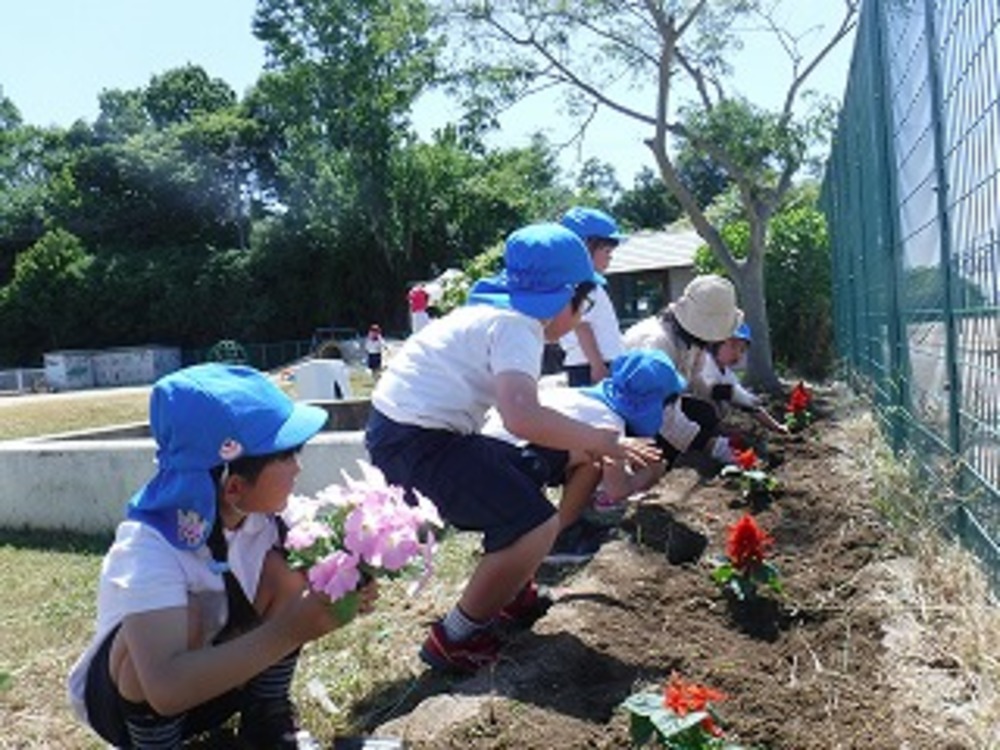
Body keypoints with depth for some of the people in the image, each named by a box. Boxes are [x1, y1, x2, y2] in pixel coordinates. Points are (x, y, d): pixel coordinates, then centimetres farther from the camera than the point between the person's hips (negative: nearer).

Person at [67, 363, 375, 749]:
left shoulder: (262, 513, -18)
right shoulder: (149, 545, -35)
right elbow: (167, 690, -44)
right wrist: (287, 632, -46)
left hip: (215, 679, 6)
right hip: (121, 692, -5)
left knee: (284, 573, -17)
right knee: (186, 616, -34)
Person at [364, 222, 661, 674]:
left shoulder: (497, 310, 14)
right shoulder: (518, 325, -16)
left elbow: (519, 403, 21)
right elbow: (522, 417, -32)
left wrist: (580, 441, 20)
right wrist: (600, 441, -20)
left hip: (405, 427, 11)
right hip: (416, 440, -11)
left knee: (527, 477, 24)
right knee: (535, 526, -14)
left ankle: (516, 598, 35)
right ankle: (453, 641, 1)